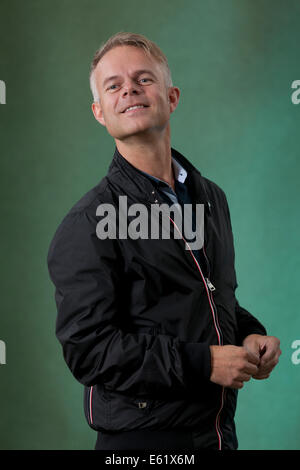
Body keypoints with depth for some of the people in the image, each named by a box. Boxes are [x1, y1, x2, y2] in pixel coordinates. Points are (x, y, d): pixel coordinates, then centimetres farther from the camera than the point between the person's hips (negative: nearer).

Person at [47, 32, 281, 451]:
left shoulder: (211, 197, 11)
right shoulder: (86, 224, -12)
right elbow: (88, 350, -18)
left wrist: (250, 335, 2)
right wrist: (202, 362, -21)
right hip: (142, 437, -6)